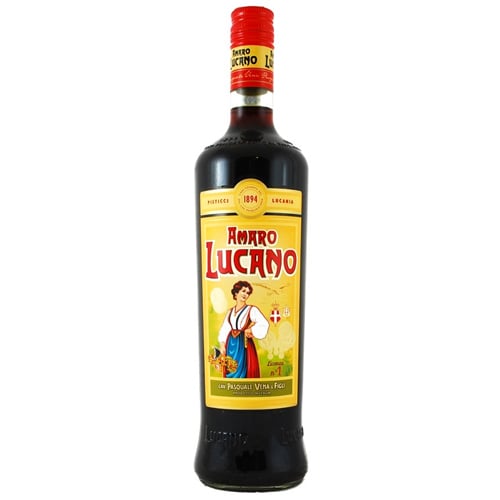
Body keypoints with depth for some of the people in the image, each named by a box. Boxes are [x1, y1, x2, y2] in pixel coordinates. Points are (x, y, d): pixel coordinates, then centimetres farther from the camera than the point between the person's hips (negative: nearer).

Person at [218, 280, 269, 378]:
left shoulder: (252, 309, -3)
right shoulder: (230, 311, 12)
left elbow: (265, 324, -14)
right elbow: (224, 329, 12)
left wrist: (251, 331, -12)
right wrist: (222, 344, 3)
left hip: (244, 344, -5)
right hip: (230, 345, 5)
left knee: (242, 372, -4)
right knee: (230, 372, 8)